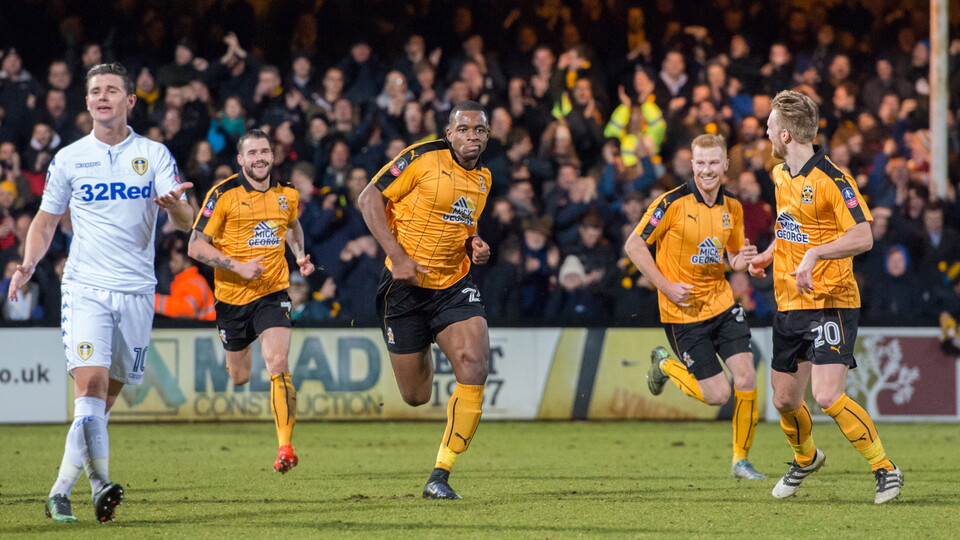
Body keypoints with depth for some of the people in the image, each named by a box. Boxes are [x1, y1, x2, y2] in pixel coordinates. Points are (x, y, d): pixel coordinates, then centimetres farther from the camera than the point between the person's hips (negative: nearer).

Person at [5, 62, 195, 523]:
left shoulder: (154, 155, 3)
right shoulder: (69, 158, 5)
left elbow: (186, 221, -4)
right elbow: (46, 221, 14)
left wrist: (175, 205, -27)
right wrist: (28, 264, -3)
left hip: (136, 290, 1)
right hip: (85, 288, -1)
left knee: (107, 395, 6)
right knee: (91, 382, -19)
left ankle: (63, 489, 19)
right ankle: (100, 484, -20)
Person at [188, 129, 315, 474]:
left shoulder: (287, 194, 4)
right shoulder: (224, 195, -9)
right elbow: (196, 247, -11)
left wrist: (300, 256, 9)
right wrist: (239, 267, -20)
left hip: (272, 293, 1)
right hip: (231, 295, -1)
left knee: (278, 365, -20)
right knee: (239, 377, 12)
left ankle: (285, 446, -20)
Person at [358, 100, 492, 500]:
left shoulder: (483, 178, 8)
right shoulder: (423, 158, -11)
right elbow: (370, 198, -11)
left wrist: (475, 245, 2)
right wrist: (398, 256, -20)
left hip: (454, 285, 4)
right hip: (407, 284, -4)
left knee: (474, 371, -19)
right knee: (416, 397, 4)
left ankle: (440, 477, -10)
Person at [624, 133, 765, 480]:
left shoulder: (732, 207, 4)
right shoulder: (673, 203, -14)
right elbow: (634, 245, -9)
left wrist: (742, 260, -7)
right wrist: (665, 285, -15)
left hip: (722, 304, 5)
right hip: (683, 313, -5)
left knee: (746, 378, -10)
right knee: (718, 394, -5)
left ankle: (741, 460, 7)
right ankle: (664, 365, 25)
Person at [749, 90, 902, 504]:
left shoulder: (832, 180, -16)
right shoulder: (780, 175, 10)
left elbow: (863, 237, -23)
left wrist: (814, 254, -31)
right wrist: (768, 255, 15)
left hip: (831, 303, -8)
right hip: (788, 305, 8)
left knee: (827, 396, -21)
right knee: (785, 400, 14)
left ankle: (885, 469, -6)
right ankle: (805, 459, 43)